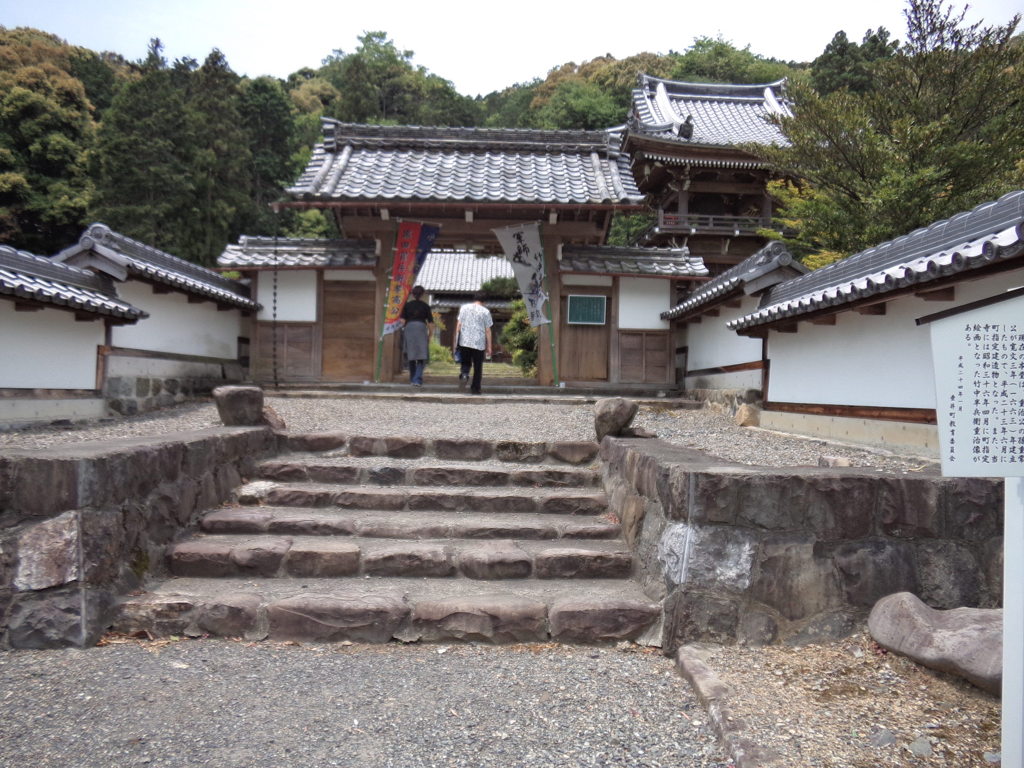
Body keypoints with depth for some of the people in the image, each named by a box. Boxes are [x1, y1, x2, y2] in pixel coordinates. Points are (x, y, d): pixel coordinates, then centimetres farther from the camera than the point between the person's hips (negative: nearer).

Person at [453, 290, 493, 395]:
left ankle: (464, 375, -16)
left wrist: (455, 340, 8)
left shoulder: (464, 307, 5)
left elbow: (458, 325, 3)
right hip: (479, 343, -2)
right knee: (478, 367, 10)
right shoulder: (485, 311, -1)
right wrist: (489, 346, 5)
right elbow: (487, 330, 0)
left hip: (464, 342, 2)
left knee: (465, 363, 15)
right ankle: (475, 388, 11)